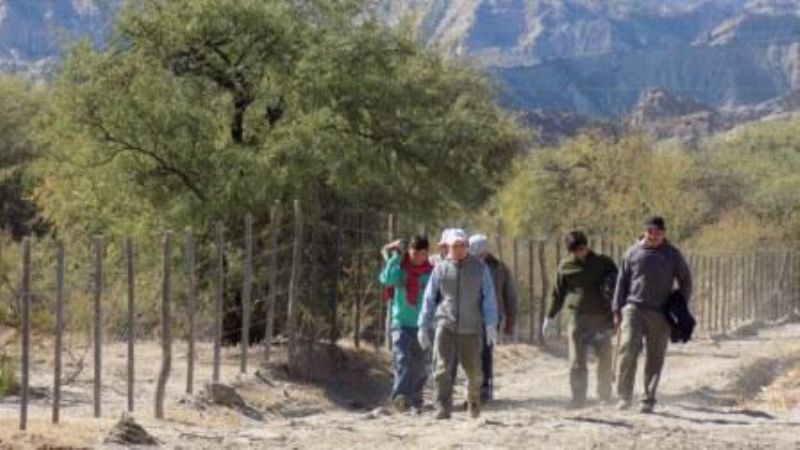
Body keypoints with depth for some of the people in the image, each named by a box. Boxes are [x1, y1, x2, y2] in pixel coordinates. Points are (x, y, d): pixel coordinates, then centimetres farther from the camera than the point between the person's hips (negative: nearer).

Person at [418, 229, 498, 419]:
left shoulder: (480, 268, 5)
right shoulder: (440, 269, 7)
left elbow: (489, 298, 2)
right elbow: (429, 299, 11)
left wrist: (491, 325, -8)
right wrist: (423, 326, 7)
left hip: (471, 327, 0)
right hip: (445, 325, 0)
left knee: (473, 370, 6)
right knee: (443, 367, -14)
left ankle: (473, 400, 32)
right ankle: (444, 407, -14)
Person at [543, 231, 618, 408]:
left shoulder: (604, 263, 3)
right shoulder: (565, 267, 7)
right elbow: (557, 294, 15)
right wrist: (550, 318, 15)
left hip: (601, 319, 0)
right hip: (577, 319, 0)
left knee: (605, 360, 8)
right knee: (577, 361, -5)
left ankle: (604, 394, 24)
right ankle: (578, 398, -3)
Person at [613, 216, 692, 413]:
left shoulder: (672, 255, 6)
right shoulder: (633, 253, 6)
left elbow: (685, 281, 15)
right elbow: (622, 282, 11)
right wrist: (617, 310, 7)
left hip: (660, 314, 1)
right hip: (634, 309, -1)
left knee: (655, 358, 2)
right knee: (628, 349, -14)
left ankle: (649, 400, 9)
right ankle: (624, 396, -8)